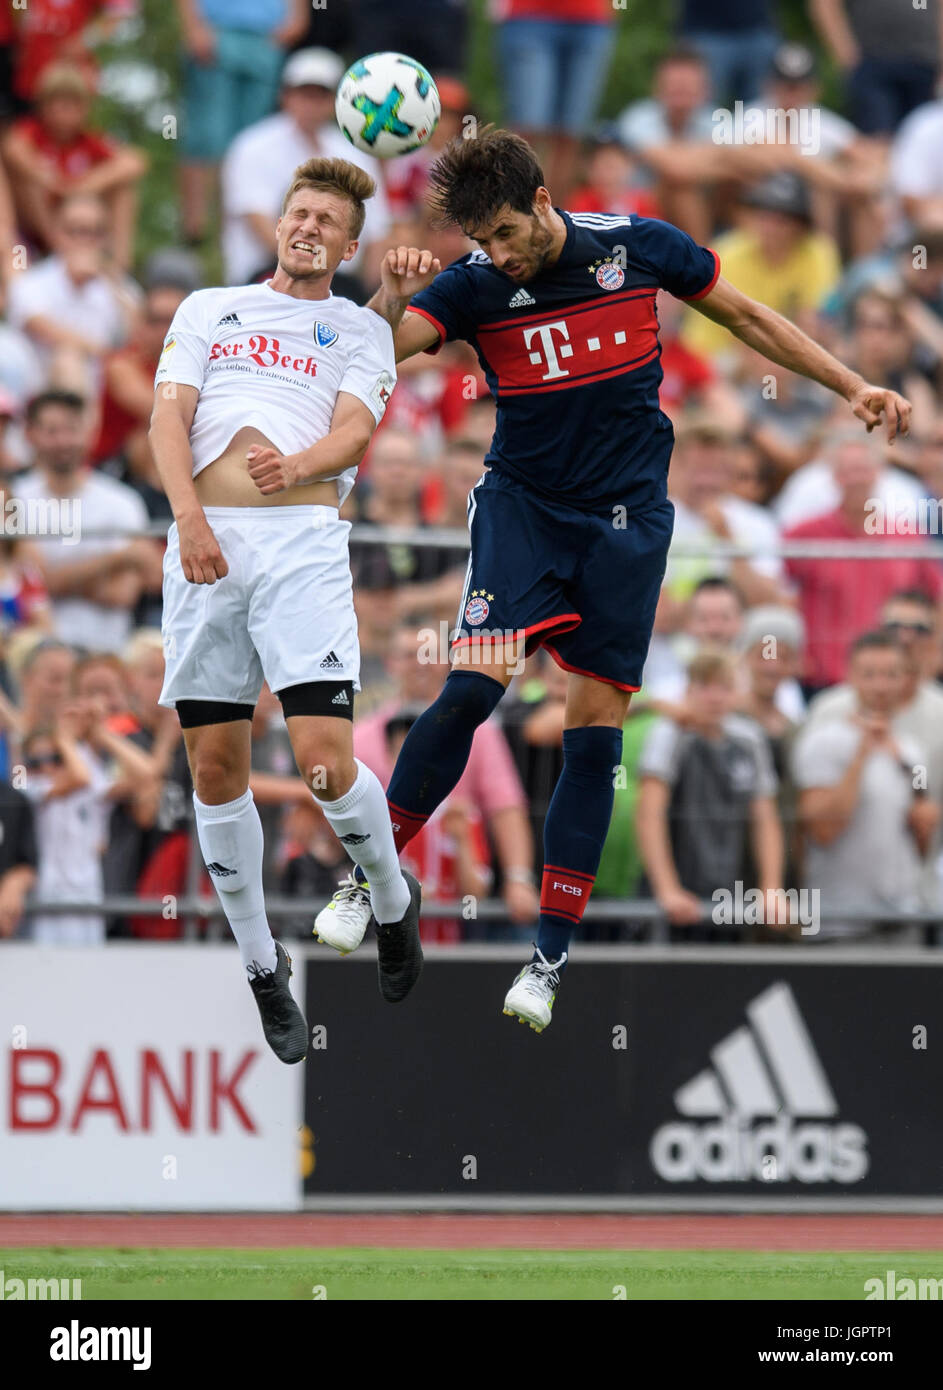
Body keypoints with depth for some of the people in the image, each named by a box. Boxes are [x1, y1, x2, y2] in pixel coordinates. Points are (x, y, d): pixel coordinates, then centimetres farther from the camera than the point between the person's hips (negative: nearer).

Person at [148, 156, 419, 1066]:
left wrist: (297, 465, -21)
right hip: (206, 544, 2)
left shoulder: (361, 331, 17)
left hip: (303, 538, -2)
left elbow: (354, 430, 1)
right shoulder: (210, 309, 21)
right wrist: (187, 512, -10)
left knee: (324, 761, -15)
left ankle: (393, 900, 13)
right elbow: (168, 414, 8)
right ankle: (261, 966, 15)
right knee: (215, 766, 1)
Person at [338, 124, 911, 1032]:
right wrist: (391, 299, -44)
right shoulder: (473, 285, -10)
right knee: (473, 686, -20)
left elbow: (747, 317, 6)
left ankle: (551, 956, 5)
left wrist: (853, 387, 3)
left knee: (595, 733, -1)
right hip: (522, 505, -1)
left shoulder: (637, 246, -7)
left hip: (626, 516, 1)